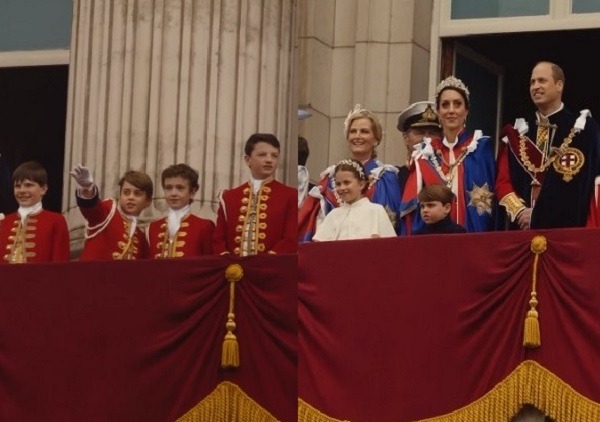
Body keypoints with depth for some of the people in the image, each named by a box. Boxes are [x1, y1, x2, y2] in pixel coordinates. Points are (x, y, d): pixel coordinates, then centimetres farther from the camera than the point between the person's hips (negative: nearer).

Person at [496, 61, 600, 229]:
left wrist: (537, 215, -12)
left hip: (567, 226, -4)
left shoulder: (582, 128, 2)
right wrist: (520, 211, -10)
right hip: (523, 228, 4)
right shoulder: (518, 132, 15)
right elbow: (503, 181, 10)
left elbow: (580, 182, -8)